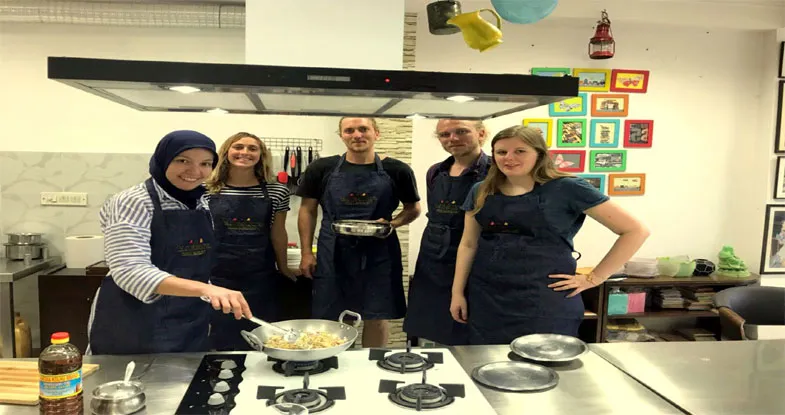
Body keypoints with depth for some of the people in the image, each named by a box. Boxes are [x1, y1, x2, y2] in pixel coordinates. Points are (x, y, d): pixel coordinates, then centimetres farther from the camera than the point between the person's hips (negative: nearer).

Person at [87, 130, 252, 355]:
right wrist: (204, 289, -38)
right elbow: (130, 271, -27)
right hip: (133, 331, -6)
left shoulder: (202, 205, 5)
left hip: (191, 329, 6)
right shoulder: (133, 202, -15)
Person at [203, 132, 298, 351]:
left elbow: (278, 233, 7)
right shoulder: (207, 191, -1)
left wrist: (283, 267, 14)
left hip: (260, 278, 0)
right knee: (221, 340, 11)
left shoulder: (277, 192, 0)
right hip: (218, 277, 0)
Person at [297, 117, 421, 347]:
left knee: (377, 316, 7)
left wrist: (392, 223, -10)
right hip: (333, 253, 0)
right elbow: (307, 210, 8)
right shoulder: (321, 169, 1)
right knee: (330, 317, 6)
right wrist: (306, 252, 2)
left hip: (378, 253, 0)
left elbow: (413, 208, 10)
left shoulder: (397, 171, 0)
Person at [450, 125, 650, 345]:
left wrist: (593, 278, -8)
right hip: (486, 299, 4)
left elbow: (636, 231, -6)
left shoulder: (567, 188, -9)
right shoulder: (480, 192, 6)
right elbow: (469, 244, 13)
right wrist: (457, 292, 8)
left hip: (545, 301, -4)